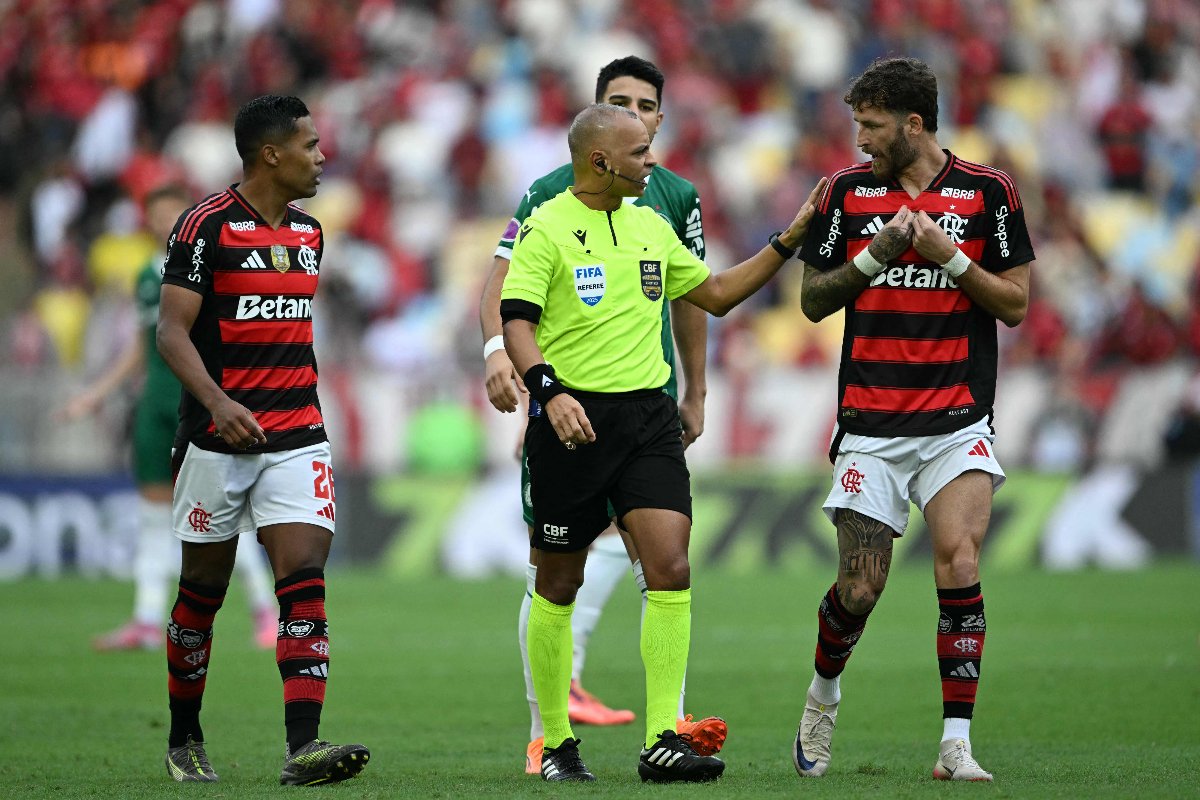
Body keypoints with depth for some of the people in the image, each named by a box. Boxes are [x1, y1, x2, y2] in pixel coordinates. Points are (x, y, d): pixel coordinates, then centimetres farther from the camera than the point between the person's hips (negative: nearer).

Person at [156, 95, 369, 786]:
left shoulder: (309, 231, 13)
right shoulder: (207, 227, -8)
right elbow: (172, 329, -12)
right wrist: (217, 402, -27)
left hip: (297, 437, 5)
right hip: (220, 437, -5)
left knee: (305, 579, -11)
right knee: (204, 590, 7)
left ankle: (303, 748, -19)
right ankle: (185, 740, 24)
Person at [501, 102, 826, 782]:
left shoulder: (650, 225, 14)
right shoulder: (546, 229, -6)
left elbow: (715, 293, 25)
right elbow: (517, 323, -15)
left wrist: (788, 241, 20)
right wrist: (550, 392, -31)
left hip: (649, 419, 5)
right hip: (573, 420, -5)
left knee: (671, 567, -11)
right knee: (559, 585, 5)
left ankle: (664, 740, -12)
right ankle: (556, 743, 18)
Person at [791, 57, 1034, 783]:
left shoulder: (987, 192, 0)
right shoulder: (849, 191, 6)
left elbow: (1016, 304, 1)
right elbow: (813, 300, 7)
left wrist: (950, 257, -14)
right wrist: (875, 255, -9)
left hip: (958, 422, -1)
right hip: (870, 422, 1)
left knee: (960, 567, -18)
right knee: (859, 589, 1)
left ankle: (957, 744, -13)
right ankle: (824, 693, 32)